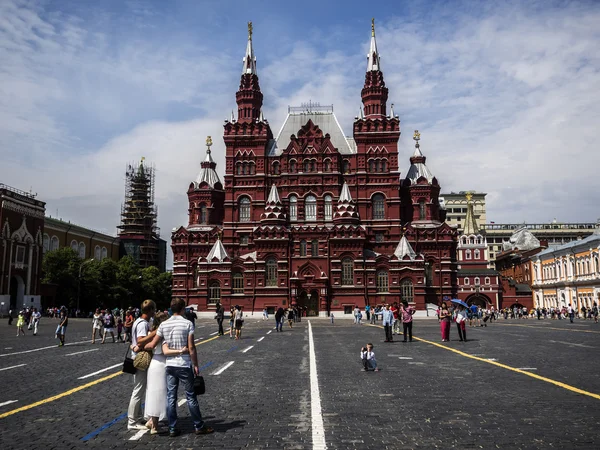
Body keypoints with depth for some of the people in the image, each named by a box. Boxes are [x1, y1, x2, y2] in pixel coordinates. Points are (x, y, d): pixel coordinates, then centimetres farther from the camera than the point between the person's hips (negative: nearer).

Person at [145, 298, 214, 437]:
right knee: (191, 397, 6)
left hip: (170, 365, 4)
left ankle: (172, 429, 16)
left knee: (171, 398, 10)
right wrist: (196, 365, -3)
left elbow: (152, 345, 2)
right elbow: (191, 348, -12)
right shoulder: (188, 323, -11)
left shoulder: (163, 324, 0)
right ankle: (199, 427, 16)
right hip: (184, 365, -4)